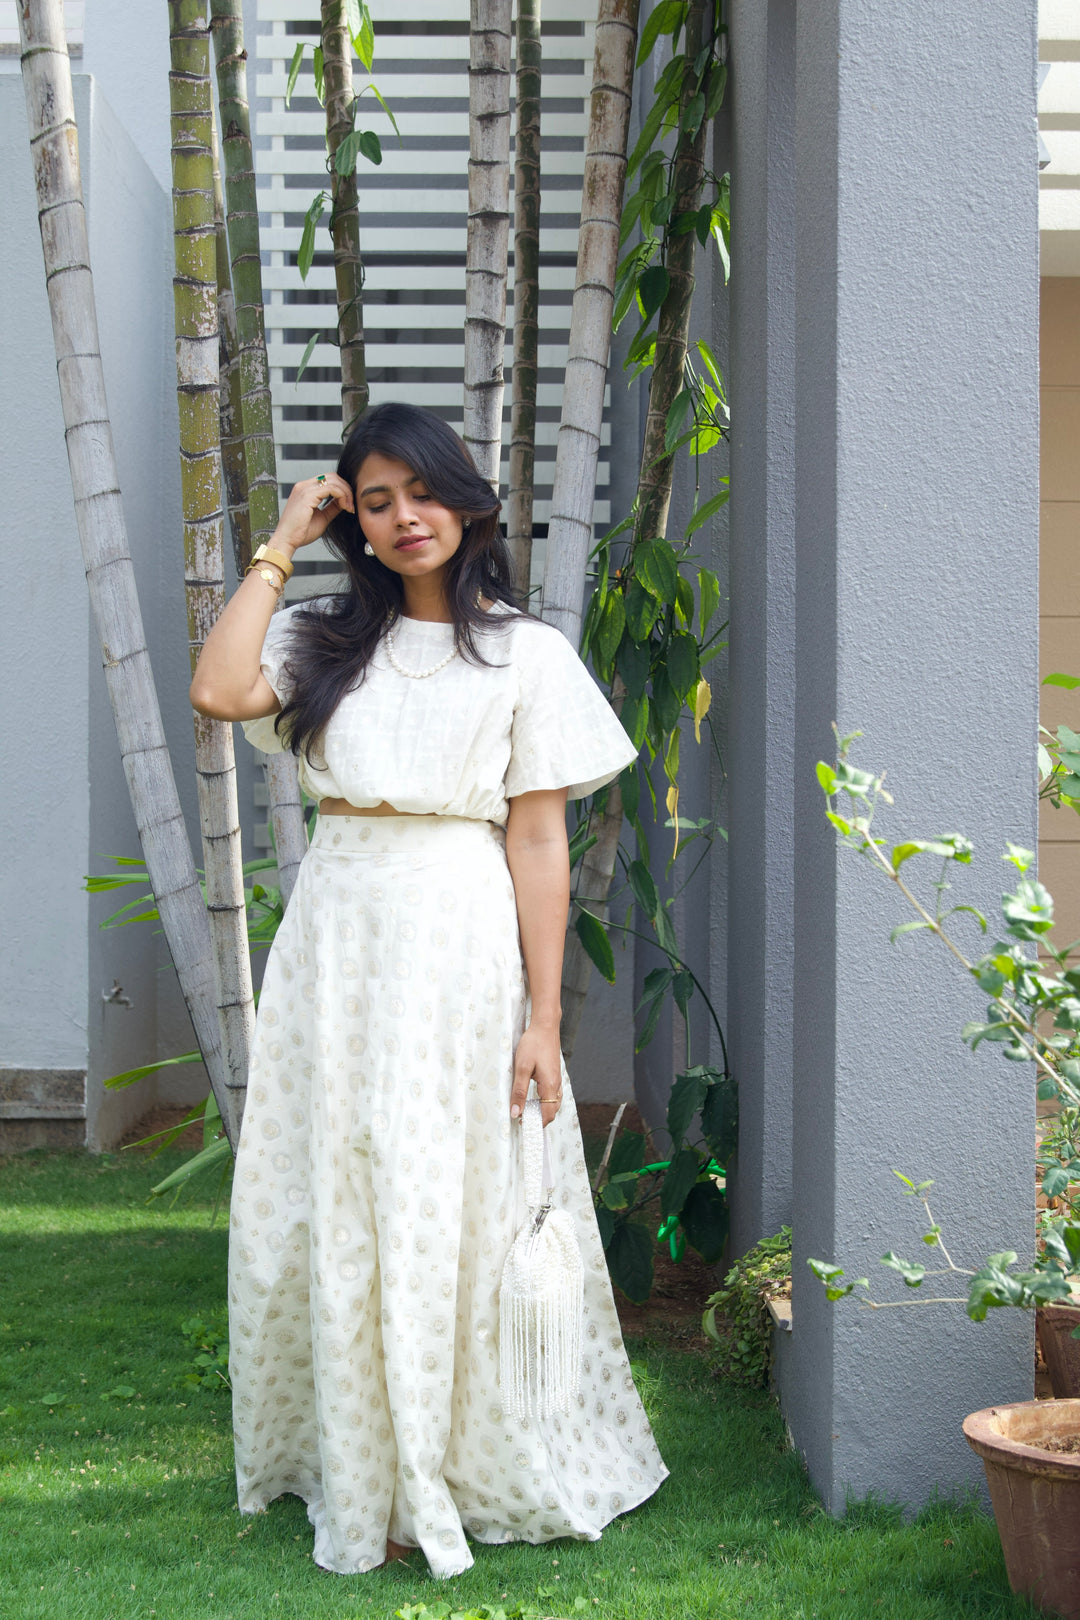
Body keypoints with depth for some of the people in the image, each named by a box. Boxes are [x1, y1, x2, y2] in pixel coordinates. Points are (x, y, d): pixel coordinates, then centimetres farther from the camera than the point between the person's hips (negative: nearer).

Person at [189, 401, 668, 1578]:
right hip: (336, 936, 3)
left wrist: (543, 1017, -8)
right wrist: (282, 545, -1)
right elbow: (219, 690, -11)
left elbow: (538, 842, -3)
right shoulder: (325, 639, 10)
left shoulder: (524, 654, 0)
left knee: (451, 1208, 2)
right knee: (334, 1214, 7)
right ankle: (355, 1471, 21)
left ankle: (459, 1474, 16)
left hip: (459, 946, -3)